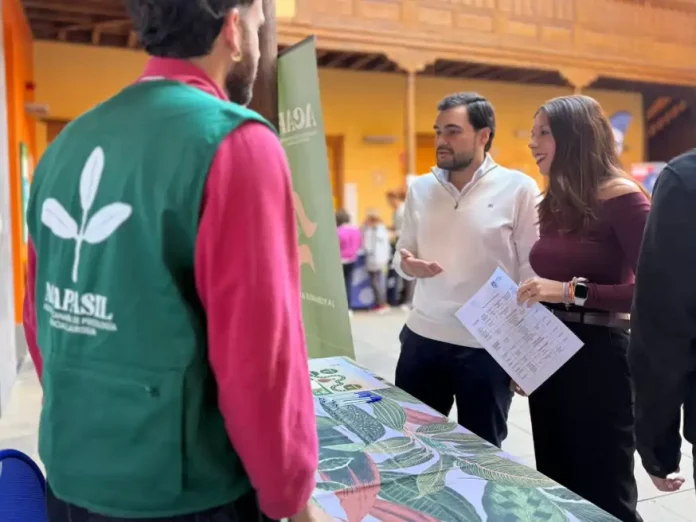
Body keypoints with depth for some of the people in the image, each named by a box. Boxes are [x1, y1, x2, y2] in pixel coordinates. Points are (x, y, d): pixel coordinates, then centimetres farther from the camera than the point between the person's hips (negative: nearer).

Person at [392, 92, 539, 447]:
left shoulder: (518, 189, -7)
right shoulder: (420, 189, 5)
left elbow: (533, 274, -6)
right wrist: (408, 265, -10)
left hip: (487, 348, -3)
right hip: (422, 339, 4)